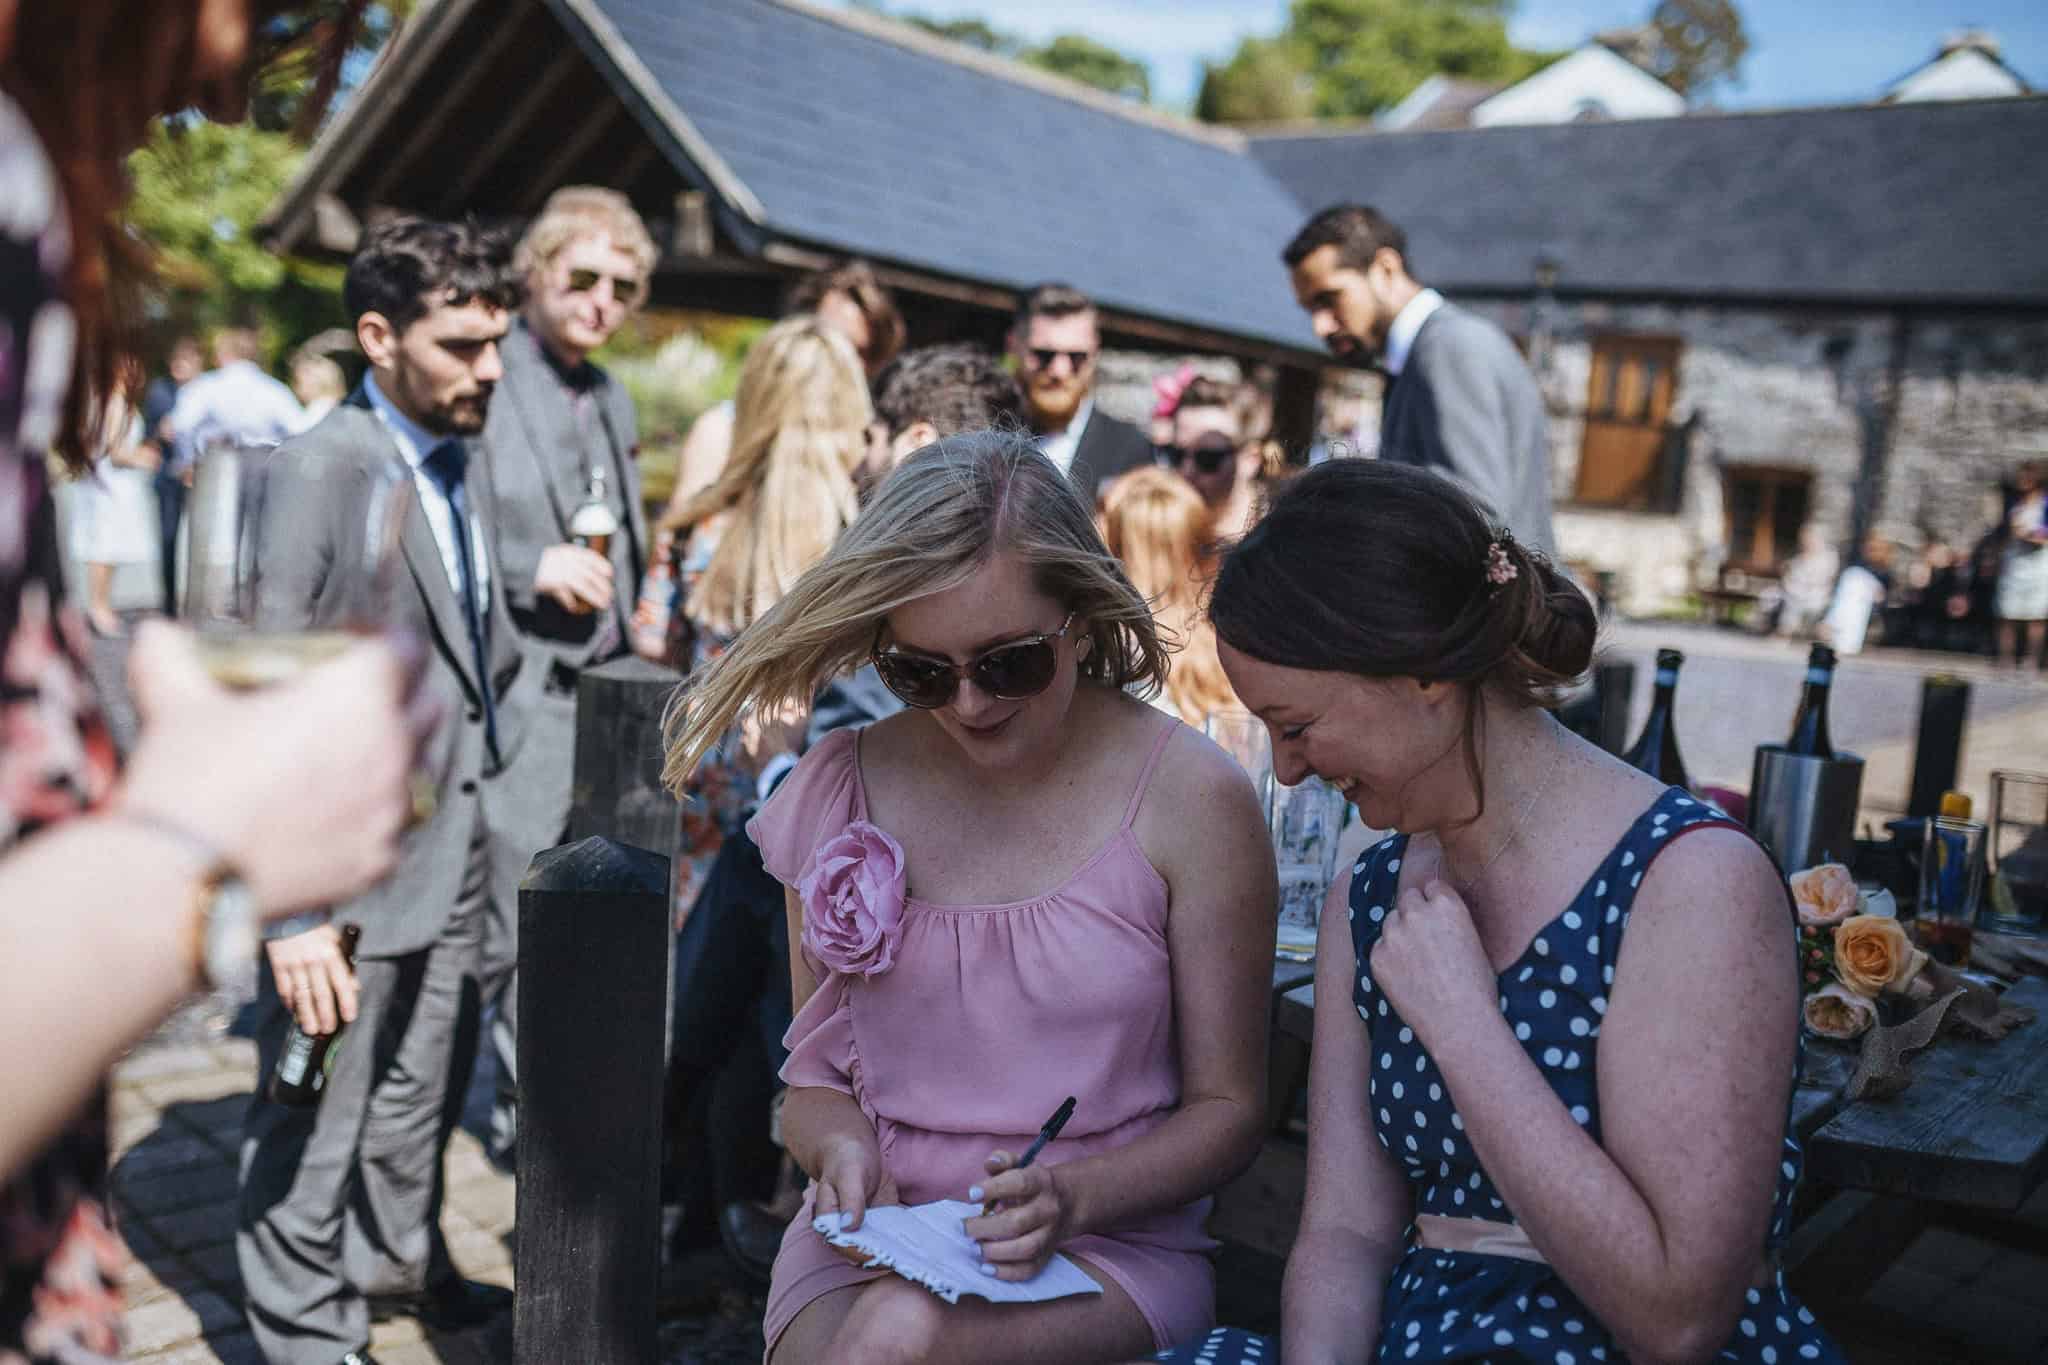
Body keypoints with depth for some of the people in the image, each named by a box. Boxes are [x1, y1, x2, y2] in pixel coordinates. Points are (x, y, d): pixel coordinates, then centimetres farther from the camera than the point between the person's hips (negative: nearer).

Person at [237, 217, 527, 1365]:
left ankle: (398, 1257, 45)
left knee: (421, 1088, 24)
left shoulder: (466, 459, 7)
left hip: (455, 845, 8)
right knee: (318, 1117, 9)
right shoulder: (323, 470, -18)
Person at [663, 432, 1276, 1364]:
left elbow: (1227, 1107, 0)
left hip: (1107, 1252, -2)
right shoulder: (841, 789, 1)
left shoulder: (1191, 800, -7)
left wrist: (1073, 1196, -17)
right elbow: (814, 1077, 12)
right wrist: (842, 1147, -10)